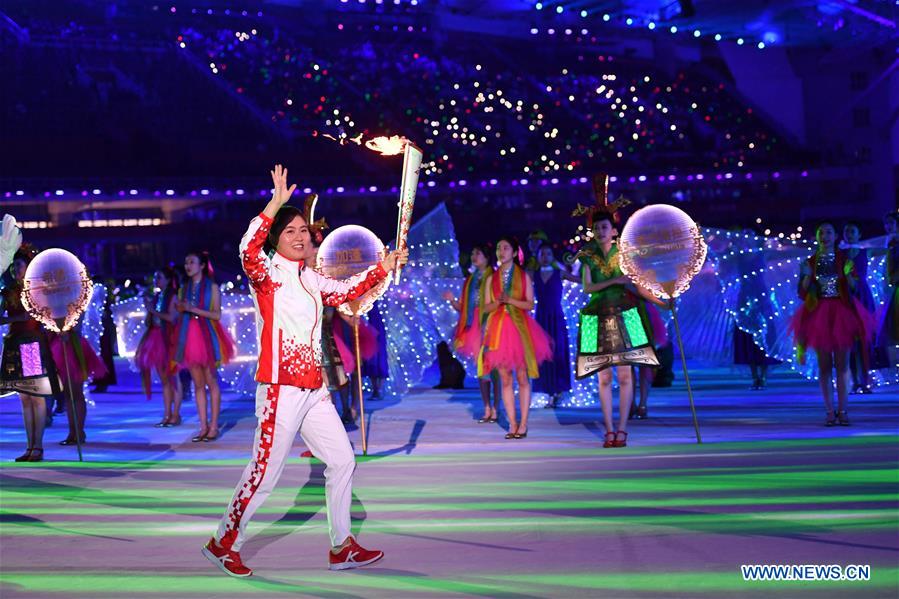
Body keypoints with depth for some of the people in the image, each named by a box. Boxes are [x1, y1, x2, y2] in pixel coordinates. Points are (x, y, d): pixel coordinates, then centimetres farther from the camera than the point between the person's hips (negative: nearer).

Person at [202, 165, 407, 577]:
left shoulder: (310, 279, 15)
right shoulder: (266, 273, -8)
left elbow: (346, 292, 32)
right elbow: (248, 253, -31)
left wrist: (382, 269, 21)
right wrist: (275, 205, -35)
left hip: (314, 391, 8)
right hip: (280, 389, -8)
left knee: (342, 460, 11)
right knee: (264, 473, -5)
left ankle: (342, 548, 20)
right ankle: (223, 543, 12)